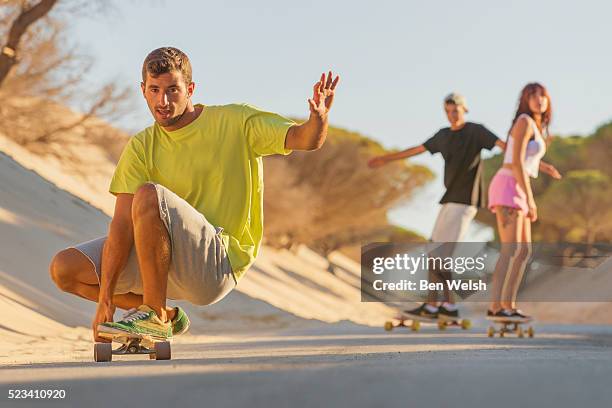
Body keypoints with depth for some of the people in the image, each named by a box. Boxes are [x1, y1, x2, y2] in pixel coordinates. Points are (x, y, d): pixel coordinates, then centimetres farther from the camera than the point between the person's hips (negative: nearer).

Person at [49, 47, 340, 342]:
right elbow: (122, 225, -6)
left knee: (149, 195, -29)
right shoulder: (140, 148, 3)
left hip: (219, 262, -5)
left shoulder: (236, 122, -2)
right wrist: (105, 300, -13)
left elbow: (303, 139, -11)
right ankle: (167, 316, 12)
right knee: (65, 268, -3)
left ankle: (155, 316, -21)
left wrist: (319, 118, -37)